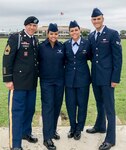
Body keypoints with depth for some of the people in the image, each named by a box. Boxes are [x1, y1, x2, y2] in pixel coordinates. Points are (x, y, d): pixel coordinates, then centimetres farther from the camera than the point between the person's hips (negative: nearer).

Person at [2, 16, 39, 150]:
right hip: (18, 82, -6)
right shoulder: (15, 38, -7)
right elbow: (7, 59, -12)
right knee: (17, 111, -1)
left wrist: (36, 77, 15)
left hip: (32, 82, 7)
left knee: (30, 109, 15)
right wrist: (8, 79, -15)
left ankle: (26, 133, 35)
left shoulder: (35, 41, 13)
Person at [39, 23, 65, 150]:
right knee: (48, 106, -5)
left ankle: (53, 130, 30)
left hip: (59, 81, 3)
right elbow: (38, 61, 0)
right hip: (46, 81, -3)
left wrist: (61, 72, 5)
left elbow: (64, 61, 11)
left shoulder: (61, 46, 3)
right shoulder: (41, 47, -5)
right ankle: (47, 137, 0)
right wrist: (41, 73, -4)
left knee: (57, 105, 11)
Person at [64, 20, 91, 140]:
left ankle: (79, 129, 24)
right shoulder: (66, 44, 3)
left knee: (82, 104, 6)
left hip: (83, 78, -2)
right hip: (69, 78, 2)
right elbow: (64, 60, 9)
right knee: (70, 104, 8)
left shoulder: (87, 43, -4)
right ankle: (72, 127, 27)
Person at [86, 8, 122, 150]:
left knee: (109, 107, -1)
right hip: (95, 76, 6)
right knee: (99, 104, 20)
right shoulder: (91, 36, 10)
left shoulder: (112, 33, -8)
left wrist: (115, 78, -14)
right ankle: (100, 126, 39)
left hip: (107, 76, -6)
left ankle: (110, 138, 8)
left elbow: (118, 57, -11)